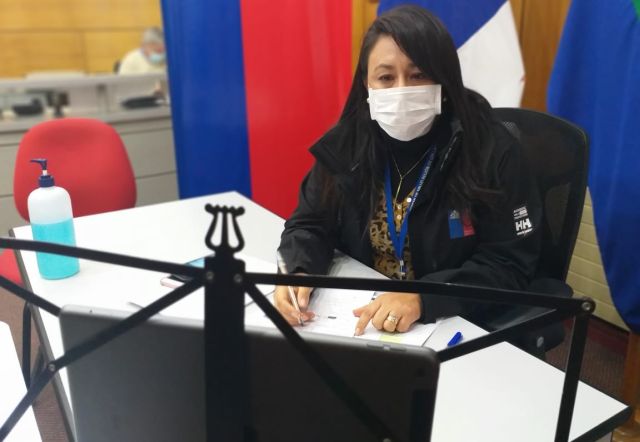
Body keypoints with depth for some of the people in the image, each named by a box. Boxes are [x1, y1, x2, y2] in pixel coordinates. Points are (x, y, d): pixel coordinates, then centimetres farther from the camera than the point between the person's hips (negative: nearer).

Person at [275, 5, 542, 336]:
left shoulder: (493, 150, -14)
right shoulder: (347, 142, -5)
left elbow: (509, 265, -14)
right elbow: (310, 224, 1)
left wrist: (422, 297, -29)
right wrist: (299, 273, -21)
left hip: (459, 326, -1)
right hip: (359, 316, 2)